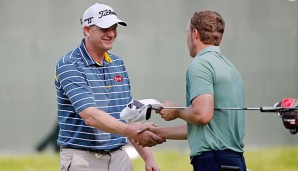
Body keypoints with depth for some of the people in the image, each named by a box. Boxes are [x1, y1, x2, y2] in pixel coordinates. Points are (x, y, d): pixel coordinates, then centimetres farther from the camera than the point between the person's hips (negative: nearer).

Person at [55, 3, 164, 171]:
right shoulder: (69, 65, -10)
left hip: (119, 158, 6)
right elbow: (90, 116, -22)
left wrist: (148, 157, 9)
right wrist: (133, 131, -33)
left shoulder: (118, 64, 13)